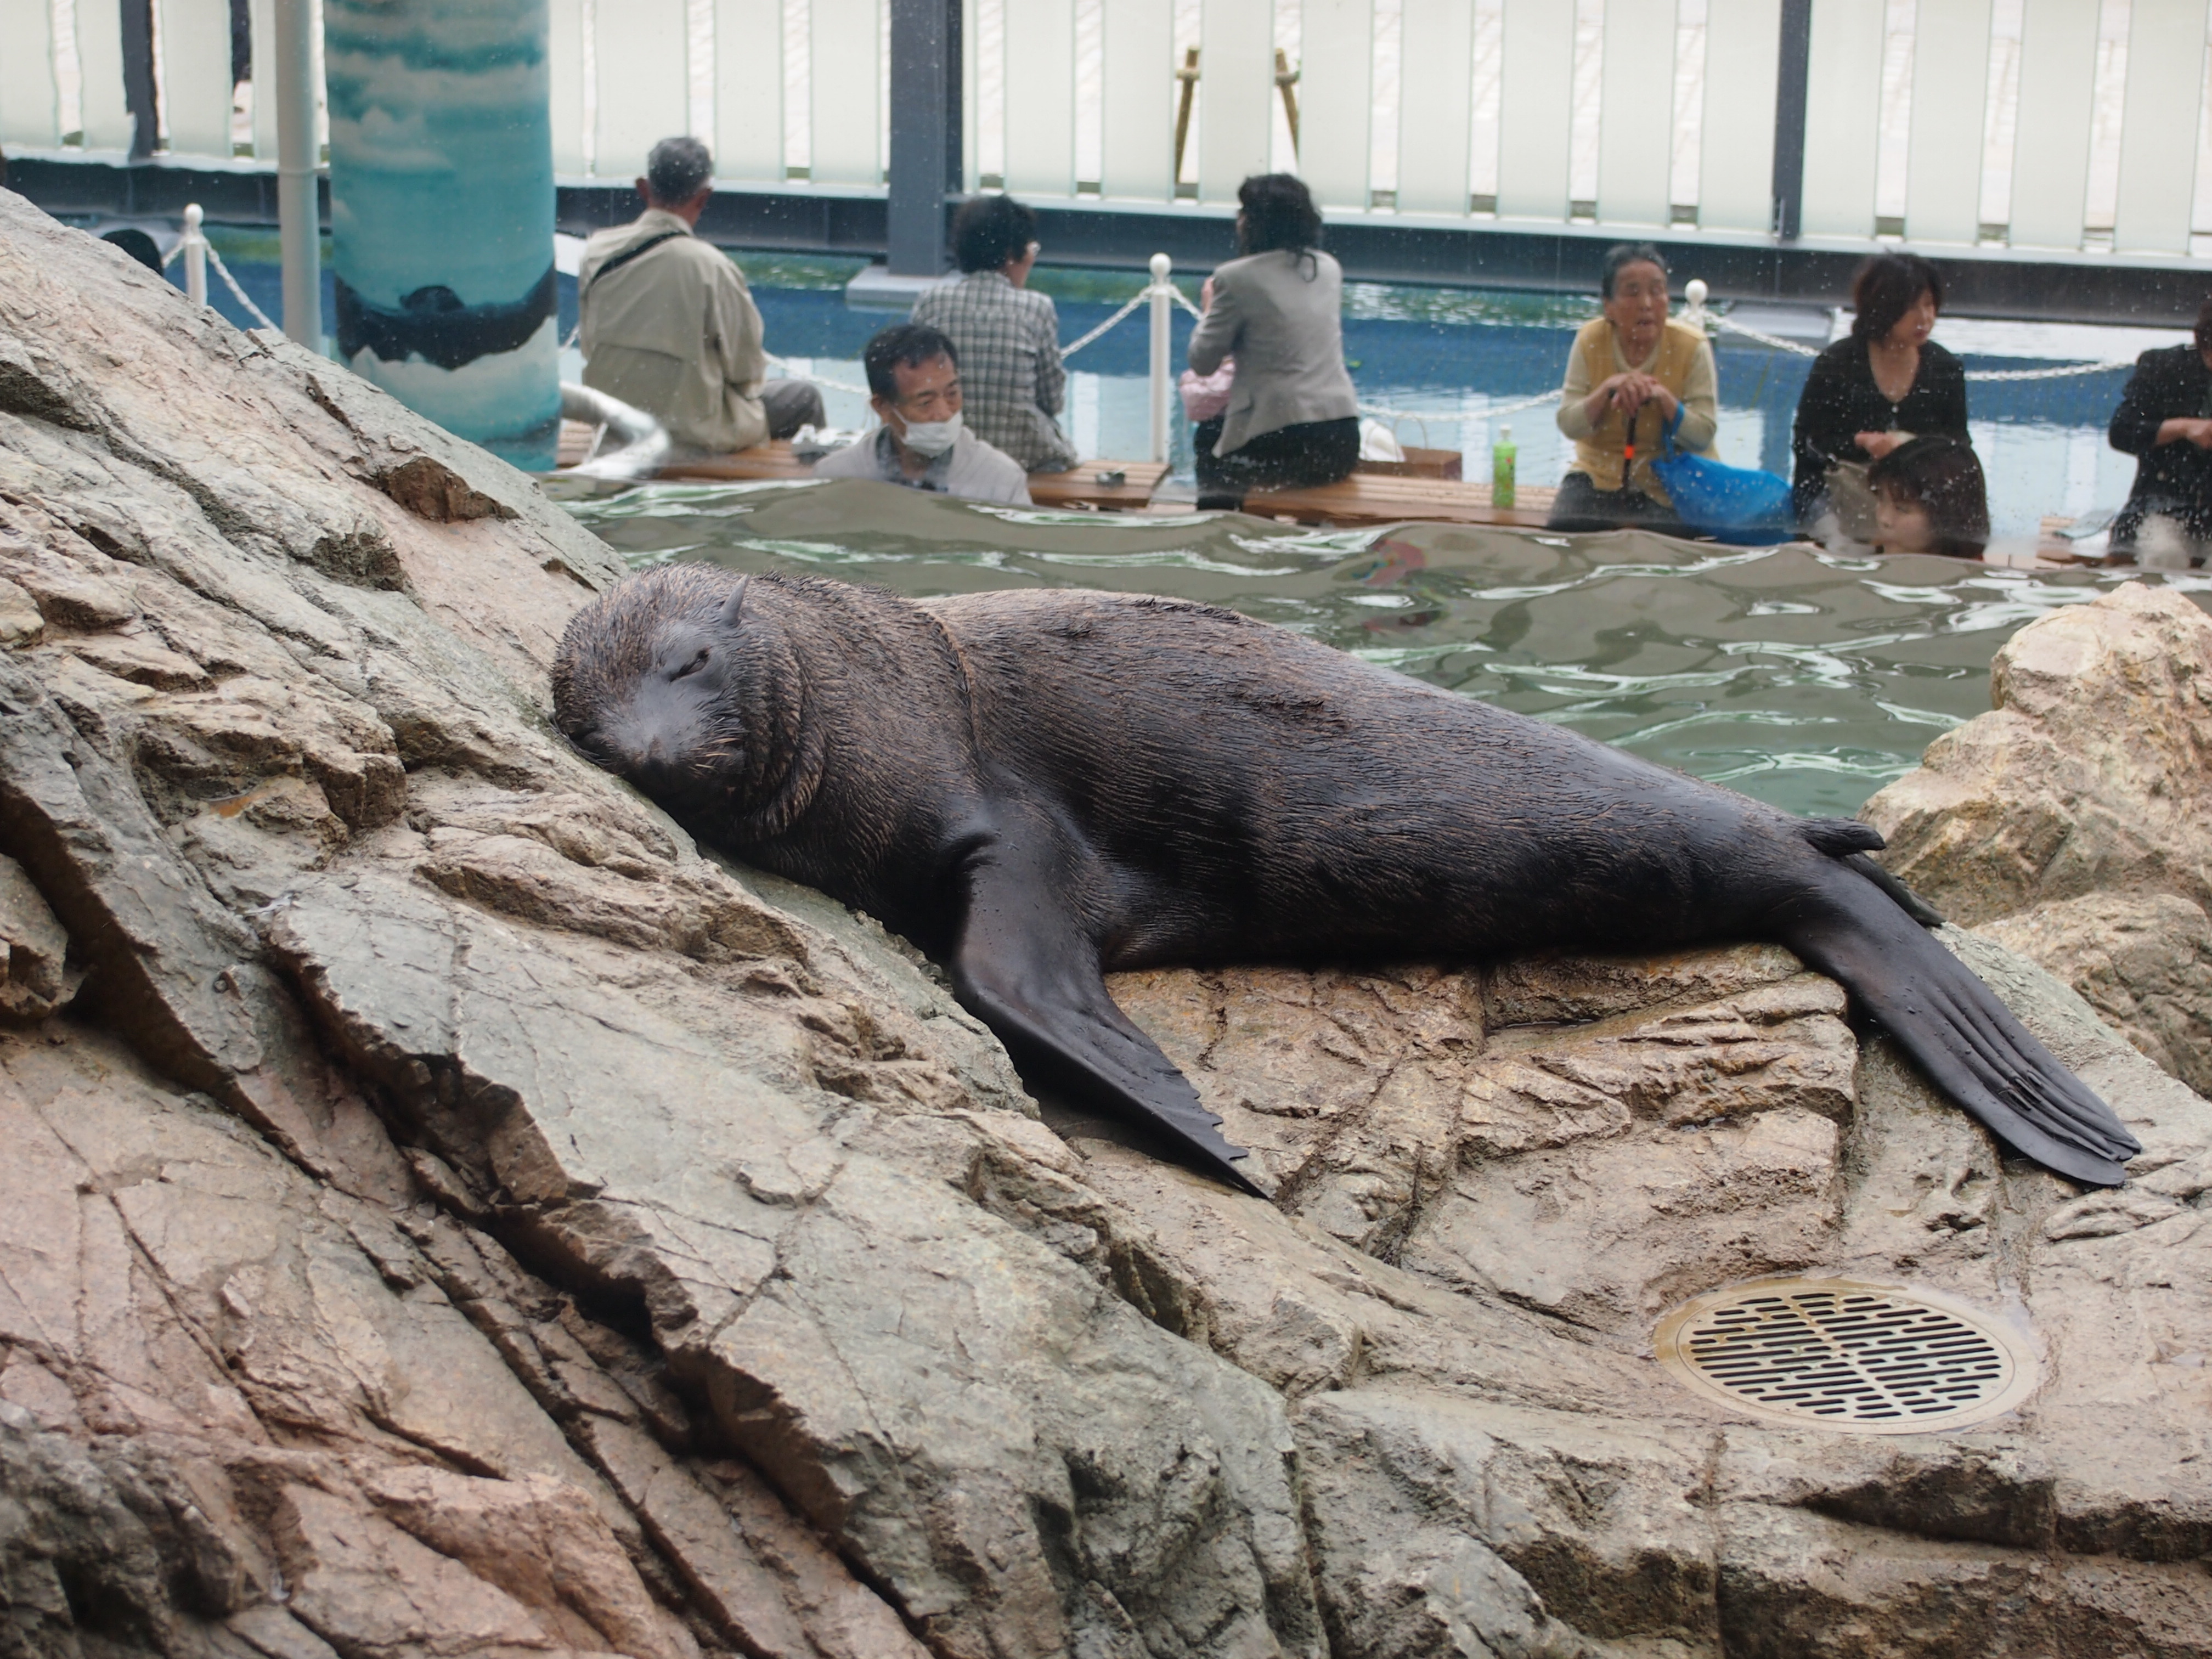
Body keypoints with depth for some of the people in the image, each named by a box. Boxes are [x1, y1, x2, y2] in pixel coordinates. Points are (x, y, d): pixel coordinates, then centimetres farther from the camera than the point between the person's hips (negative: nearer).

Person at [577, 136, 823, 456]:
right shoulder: (711, 267, -22)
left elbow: (589, 345, 6)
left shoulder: (597, 252, -7)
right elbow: (744, 367, -11)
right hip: (692, 433, -6)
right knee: (804, 399, 18)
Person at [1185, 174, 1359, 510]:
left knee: (1207, 434, 24)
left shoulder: (1237, 278, -9)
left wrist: (1211, 308, 15)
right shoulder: (1330, 269, 10)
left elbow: (1202, 362, -2)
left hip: (1285, 443, -6)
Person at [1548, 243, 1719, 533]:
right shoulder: (1590, 341, -6)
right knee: (1565, 529, -24)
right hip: (1599, 475, 2)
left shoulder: (1692, 348, -11)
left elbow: (1703, 438, -13)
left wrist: (1663, 396, -29)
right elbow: (1569, 426, -9)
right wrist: (1608, 389, -25)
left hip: (1669, 487, -2)